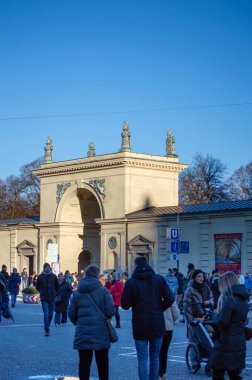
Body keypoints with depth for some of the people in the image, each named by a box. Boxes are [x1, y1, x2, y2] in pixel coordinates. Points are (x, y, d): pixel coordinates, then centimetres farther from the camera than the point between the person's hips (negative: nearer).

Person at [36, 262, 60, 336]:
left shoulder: (53, 276, 2)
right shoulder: (40, 276, -1)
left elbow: (57, 286, 13)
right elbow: (37, 287, 12)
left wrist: (54, 293, 7)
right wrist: (42, 292, 8)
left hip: (52, 298, 2)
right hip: (44, 299, -2)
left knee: (51, 314, 9)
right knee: (46, 314, -10)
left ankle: (47, 328, 27)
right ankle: (47, 330, -8)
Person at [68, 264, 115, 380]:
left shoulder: (77, 293, 4)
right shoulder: (103, 291, -6)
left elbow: (71, 314, 5)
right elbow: (111, 311, -11)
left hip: (82, 334, 2)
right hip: (100, 333, -2)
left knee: (84, 363, 5)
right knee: (102, 364, 10)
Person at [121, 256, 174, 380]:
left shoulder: (131, 282, -7)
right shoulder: (160, 279, 0)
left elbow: (124, 304, -7)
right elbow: (170, 299, -5)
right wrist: (159, 308, 10)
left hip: (140, 325, -2)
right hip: (157, 324, 3)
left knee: (142, 359, 1)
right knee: (155, 357, 15)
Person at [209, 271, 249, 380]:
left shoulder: (228, 299, -17)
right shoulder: (244, 299, 8)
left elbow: (222, 323, -20)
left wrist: (218, 314, 0)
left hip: (226, 344, -8)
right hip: (239, 344, 8)